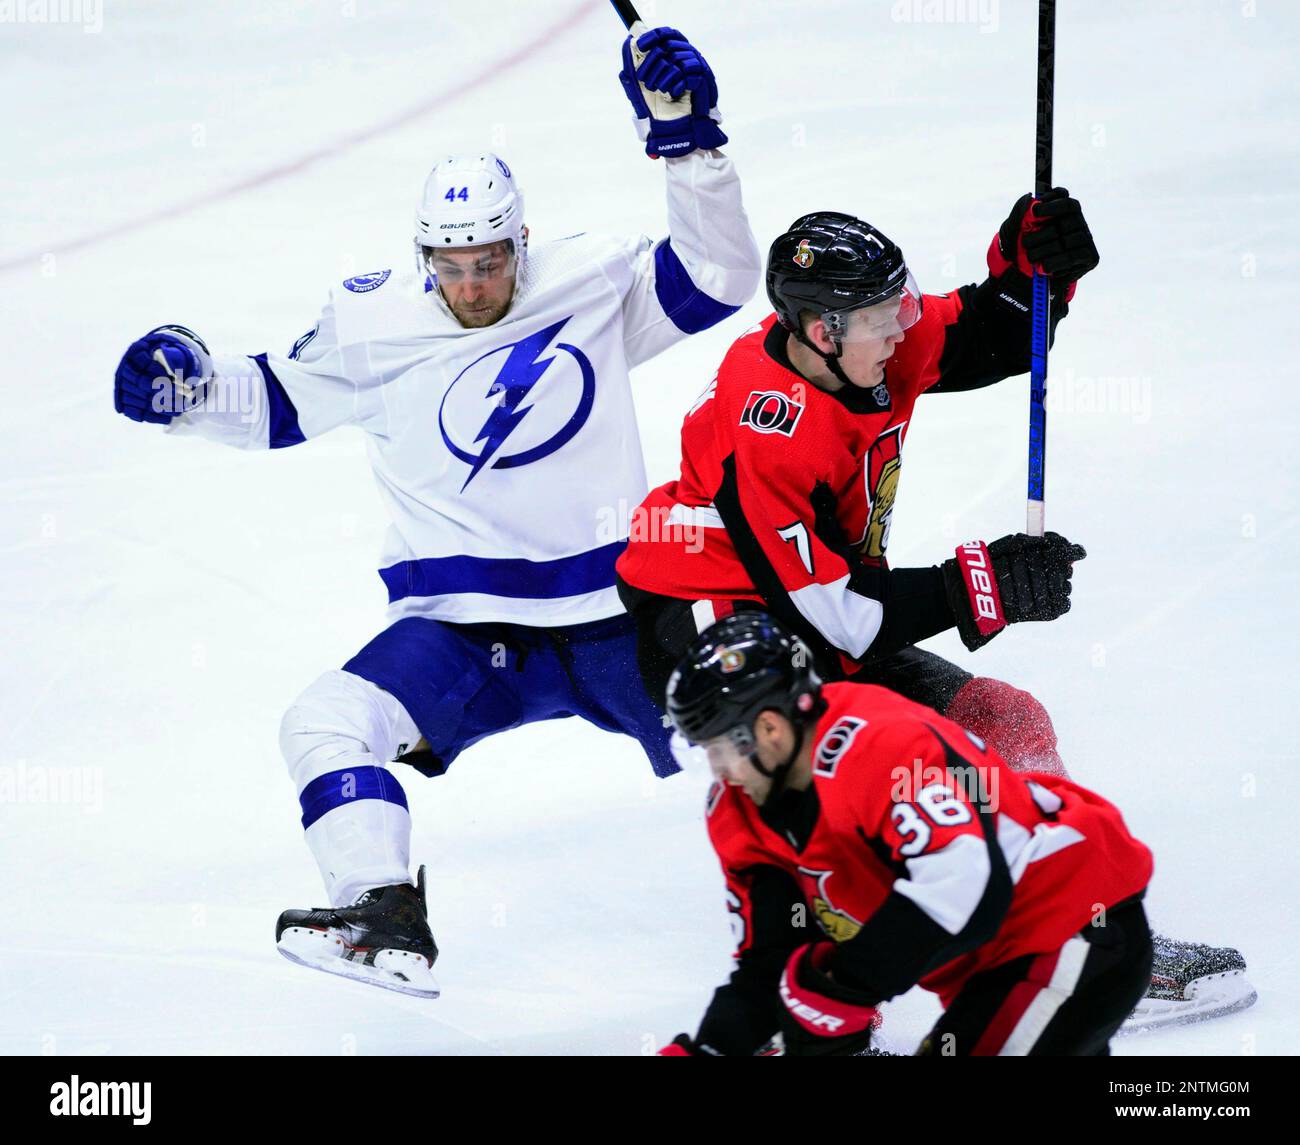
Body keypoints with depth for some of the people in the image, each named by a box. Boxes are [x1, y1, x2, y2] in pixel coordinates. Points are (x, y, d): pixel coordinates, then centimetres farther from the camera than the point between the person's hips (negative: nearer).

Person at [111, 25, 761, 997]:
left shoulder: (595, 285, -1)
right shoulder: (377, 325, 1)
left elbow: (715, 278, -6)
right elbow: (275, 401, 12)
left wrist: (688, 144, -17)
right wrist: (189, 386, -8)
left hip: (614, 614, 0)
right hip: (458, 626, 0)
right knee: (328, 723, -23)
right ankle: (387, 918, -26)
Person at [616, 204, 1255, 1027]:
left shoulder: (870, 343, -8)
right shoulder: (763, 438, -31)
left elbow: (994, 340, 11)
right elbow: (828, 615, -29)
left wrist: (1034, 262, -11)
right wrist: (984, 586, -27)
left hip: (825, 619, 9)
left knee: (1007, 725, 9)